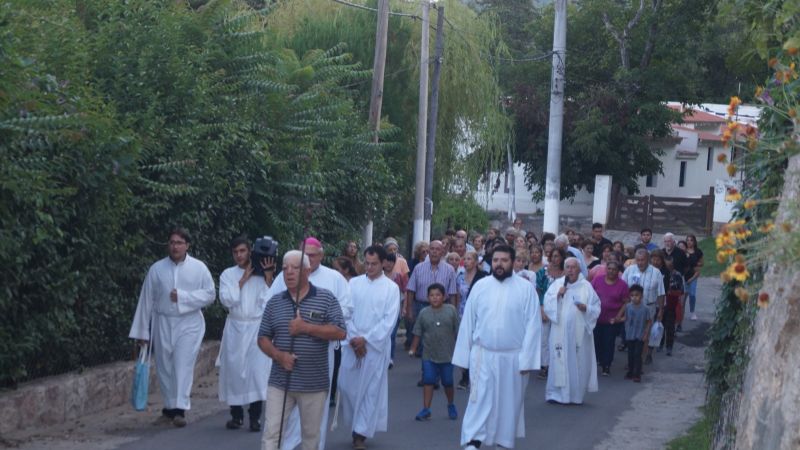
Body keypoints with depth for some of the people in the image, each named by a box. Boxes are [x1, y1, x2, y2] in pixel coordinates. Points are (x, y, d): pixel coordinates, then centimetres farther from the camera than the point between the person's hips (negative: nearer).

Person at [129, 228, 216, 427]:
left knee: (184, 365, -12)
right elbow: (146, 300, 5)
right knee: (164, 368, 7)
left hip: (189, 323, -2)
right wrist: (142, 331, 5)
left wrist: (183, 297, -14)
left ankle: (180, 409, -15)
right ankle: (169, 408, 18)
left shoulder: (199, 268, -1)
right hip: (162, 323, 2)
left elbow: (210, 294, -2)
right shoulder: (157, 269, 2)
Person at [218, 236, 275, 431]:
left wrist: (268, 276, -10)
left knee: (257, 369, -8)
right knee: (234, 369, 0)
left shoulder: (260, 274, 4)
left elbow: (267, 301, -6)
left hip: (256, 327, -1)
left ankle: (255, 416, -3)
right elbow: (227, 300, -8)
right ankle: (236, 415, 12)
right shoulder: (228, 274, 6)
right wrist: (243, 279, -8)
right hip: (235, 327, 1)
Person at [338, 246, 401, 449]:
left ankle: (361, 432, 7)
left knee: (370, 389, 0)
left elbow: (389, 320, -7)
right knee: (347, 385, 3)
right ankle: (356, 423, 22)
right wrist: (353, 338, -10)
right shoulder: (353, 283, 6)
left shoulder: (391, 288, -2)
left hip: (376, 346, -2)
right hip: (352, 344, 2)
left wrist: (365, 339, -12)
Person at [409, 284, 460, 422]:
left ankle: (451, 406, 30)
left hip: (447, 355, -1)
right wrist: (413, 349, 4)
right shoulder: (424, 313, -1)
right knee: (428, 381, -1)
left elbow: (457, 330, 0)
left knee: (448, 382, 9)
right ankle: (426, 409, 3)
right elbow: (418, 333, 5)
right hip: (429, 355, 1)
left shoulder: (451, 310, -5)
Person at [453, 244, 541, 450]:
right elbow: (468, 322, 5)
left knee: (509, 402, 9)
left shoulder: (526, 288, -3)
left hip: (512, 358, 0)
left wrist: (527, 359, -11)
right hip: (482, 356, 1)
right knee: (479, 400, -5)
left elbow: (533, 325, -5)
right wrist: (464, 355, 4)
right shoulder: (480, 286, 2)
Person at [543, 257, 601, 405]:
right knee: (559, 361, -2)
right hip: (560, 330, 1)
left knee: (579, 362, 0)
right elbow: (547, 304, 3)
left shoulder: (586, 286, 4)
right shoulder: (557, 284, 8)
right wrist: (557, 295, -11)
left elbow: (596, 308, 3)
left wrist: (586, 308, -16)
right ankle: (556, 393, 5)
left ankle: (577, 395, 10)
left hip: (579, 331, -1)